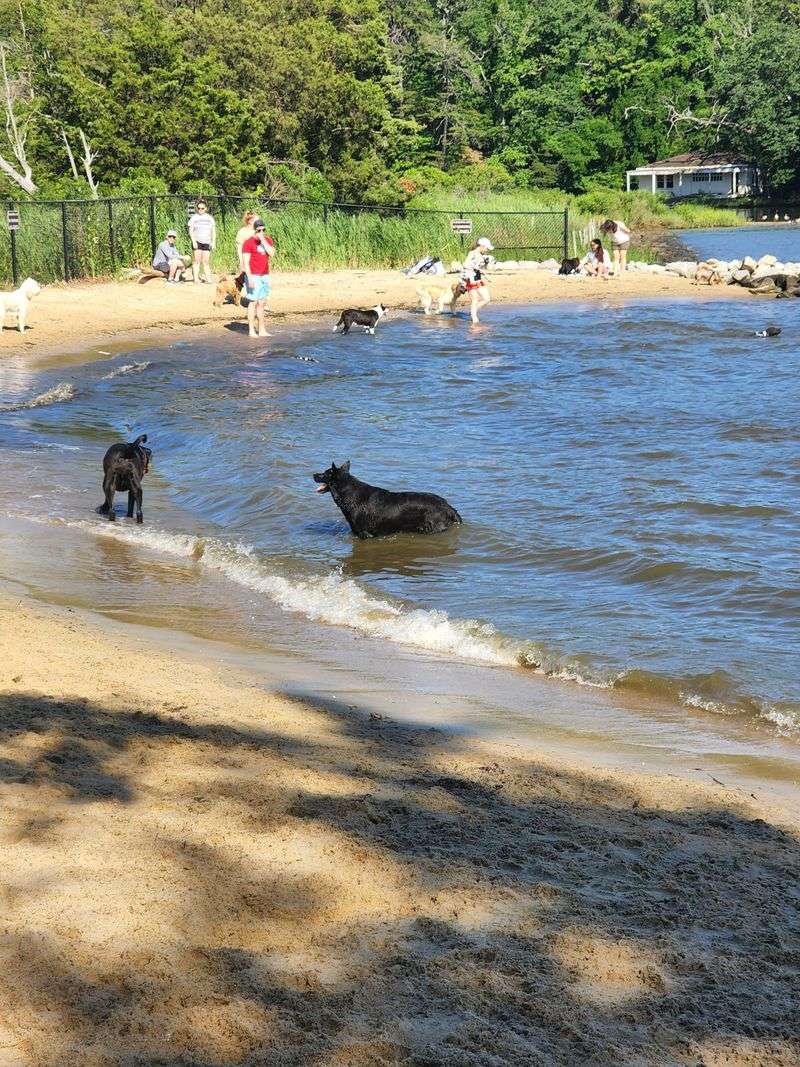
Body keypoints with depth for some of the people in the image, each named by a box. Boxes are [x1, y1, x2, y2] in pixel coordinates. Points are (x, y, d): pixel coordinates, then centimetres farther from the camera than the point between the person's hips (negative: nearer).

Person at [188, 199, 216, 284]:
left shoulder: (210, 218, 14)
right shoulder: (194, 217, 6)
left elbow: (213, 231, 15)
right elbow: (191, 230, 2)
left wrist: (213, 242, 5)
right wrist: (193, 241, -10)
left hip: (207, 242, 3)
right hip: (197, 241, -3)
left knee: (206, 262, 2)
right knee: (197, 261, -8)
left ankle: (208, 278, 3)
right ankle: (196, 278, -10)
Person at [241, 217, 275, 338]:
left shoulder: (268, 240, 9)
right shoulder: (248, 243, -8)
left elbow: (271, 253, -9)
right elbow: (245, 262, -12)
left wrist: (263, 240, -12)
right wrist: (250, 278, -19)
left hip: (265, 276, 6)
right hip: (254, 276, -6)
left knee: (262, 303, 9)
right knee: (253, 302, -6)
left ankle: (261, 330, 14)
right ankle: (252, 330, -3)